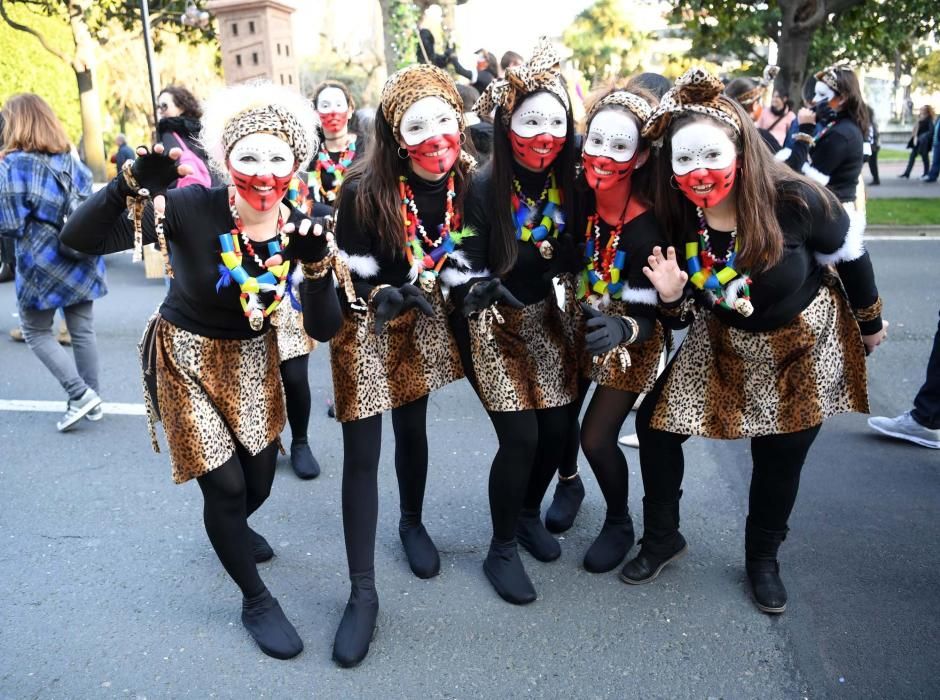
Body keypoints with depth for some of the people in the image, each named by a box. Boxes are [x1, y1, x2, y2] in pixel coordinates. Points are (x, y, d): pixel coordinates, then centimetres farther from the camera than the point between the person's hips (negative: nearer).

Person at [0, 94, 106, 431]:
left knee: (36, 332, 11)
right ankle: (93, 401, 18)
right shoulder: (71, 159, 6)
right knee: (83, 330, 11)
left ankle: (80, 394, 1)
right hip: (81, 260, 5)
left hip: (42, 264, -5)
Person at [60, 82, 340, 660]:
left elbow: (324, 330, -15)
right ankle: (256, 600, 24)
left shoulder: (299, 230, -14)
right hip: (187, 359, -4)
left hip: (252, 360, 4)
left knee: (259, 480, 15)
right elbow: (79, 239, -31)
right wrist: (132, 184, -46)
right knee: (225, 484, -1)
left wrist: (318, 267, -31)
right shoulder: (192, 208, -25)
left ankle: (231, 529, 53)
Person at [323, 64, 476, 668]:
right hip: (367, 324, -4)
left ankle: (413, 524, 46)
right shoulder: (364, 189, -25)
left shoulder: (464, 181, -11)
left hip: (423, 320, 4)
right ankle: (363, 592, 9)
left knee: (413, 428, 20)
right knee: (362, 453, -3)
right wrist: (388, 297, -35)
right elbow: (351, 276, -17)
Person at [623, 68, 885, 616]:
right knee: (656, 425, -3)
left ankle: (763, 559, 36)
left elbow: (851, 255, -7)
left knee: (779, 459, 9)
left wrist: (870, 322, 6)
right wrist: (671, 297, -30)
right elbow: (682, 318, -6)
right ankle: (663, 537, 20)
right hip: (726, 345, 3)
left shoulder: (794, 200, -28)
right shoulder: (676, 223, -18)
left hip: (806, 345, -2)